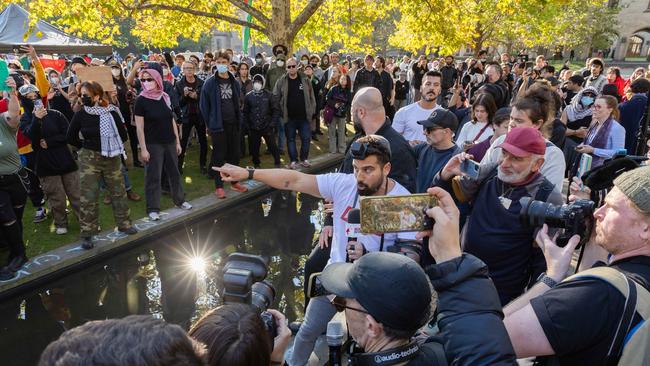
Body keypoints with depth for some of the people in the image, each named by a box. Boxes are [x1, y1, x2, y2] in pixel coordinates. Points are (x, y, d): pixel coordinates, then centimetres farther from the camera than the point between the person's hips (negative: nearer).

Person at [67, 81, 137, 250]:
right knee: (88, 196, 1)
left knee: (118, 191, 12)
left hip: (112, 158, 1)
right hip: (89, 158, -1)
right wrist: (87, 146, 4)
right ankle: (87, 233, 10)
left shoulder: (112, 112, -6)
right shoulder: (80, 115, -5)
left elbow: (123, 135, 0)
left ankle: (123, 223, 28)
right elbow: (71, 138, 4)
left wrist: (113, 146, -2)